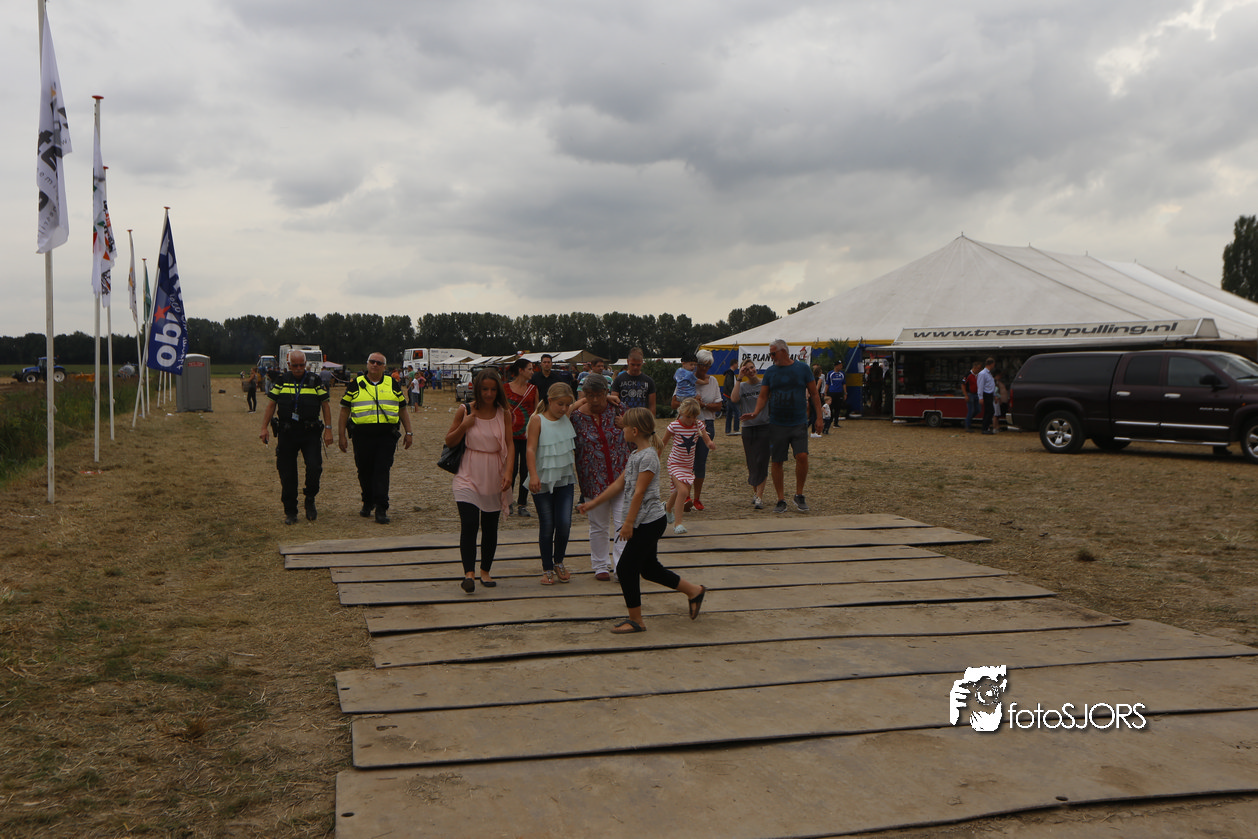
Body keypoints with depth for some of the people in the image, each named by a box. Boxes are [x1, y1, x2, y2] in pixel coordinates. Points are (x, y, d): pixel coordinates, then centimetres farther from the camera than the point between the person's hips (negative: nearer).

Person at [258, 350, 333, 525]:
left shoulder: (315, 381, 5)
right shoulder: (281, 381, 8)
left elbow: (325, 405, 7)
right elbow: (271, 405, 11)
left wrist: (328, 429, -1)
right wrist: (264, 427, 2)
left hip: (310, 433, -1)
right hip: (286, 433, 1)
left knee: (314, 467, -16)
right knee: (287, 474, 2)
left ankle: (310, 500, 9)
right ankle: (290, 512, 13)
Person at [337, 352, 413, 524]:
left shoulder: (393, 385, 12)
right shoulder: (355, 385, 8)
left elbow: (402, 410, 17)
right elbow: (344, 411, 10)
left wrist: (409, 432, 12)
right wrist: (341, 436, 5)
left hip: (387, 435, 0)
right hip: (362, 434, 0)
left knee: (382, 471, -7)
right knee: (364, 471, 8)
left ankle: (381, 509, -6)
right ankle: (367, 503, 28)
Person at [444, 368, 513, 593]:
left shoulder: (504, 413, 1)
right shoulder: (465, 411, -3)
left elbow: (509, 444, 1)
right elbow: (449, 441, 4)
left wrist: (508, 472, -11)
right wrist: (463, 426, -14)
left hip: (494, 477, 2)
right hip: (469, 475, -2)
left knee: (490, 527, 9)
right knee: (469, 524, -15)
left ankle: (485, 571, 22)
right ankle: (469, 572, -16)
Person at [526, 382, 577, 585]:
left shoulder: (568, 417, 6)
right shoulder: (537, 420, -8)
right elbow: (531, 448, -16)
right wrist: (533, 475, -27)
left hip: (565, 479, 4)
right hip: (543, 480, -3)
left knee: (564, 523, -3)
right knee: (547, 526, 2)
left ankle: (559, 563, 19)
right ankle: (547, 569, 15)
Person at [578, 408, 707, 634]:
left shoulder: (648, 456, -17)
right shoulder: (635, 455, 13)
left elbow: (639, 492, -19)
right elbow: (620, 483, 18)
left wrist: (628, 523, -19)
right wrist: (593, 503, 20)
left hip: (649, 521, -10)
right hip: (646, 523, 10)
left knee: (625, 568, -4)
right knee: (649, 569, 16)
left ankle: (636, 620, 6)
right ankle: (694, 591, 28)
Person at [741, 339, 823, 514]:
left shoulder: (802, 368, 2)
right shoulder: (770, 372, 7)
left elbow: (814, 394, 6)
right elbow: (763, 396, 7)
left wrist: (819, 417, 0)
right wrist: (756, 412, -11)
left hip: (799, 423, -2)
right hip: (776, 425, 2)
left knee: (802, 456, -16)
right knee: (776, 461, 1)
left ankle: (799, 495, 3)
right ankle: (781, 500, 14)